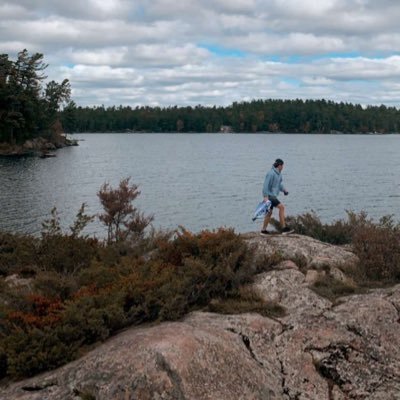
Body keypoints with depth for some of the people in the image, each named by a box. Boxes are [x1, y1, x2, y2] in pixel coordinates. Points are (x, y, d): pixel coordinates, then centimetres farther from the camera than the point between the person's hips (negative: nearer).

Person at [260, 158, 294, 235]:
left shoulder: (279, 174, 12)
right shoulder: (271, 173, -18)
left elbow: (279, 183, 19)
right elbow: (266, 185, -20)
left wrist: (284, 189, 1)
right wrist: (265, 196, -24)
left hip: (273, 195, 10)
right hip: (269, 195, -10)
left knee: (269, 213, 13)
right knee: (281, 207, -17)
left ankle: (263, 230, 22)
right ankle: (284, 228, -16)